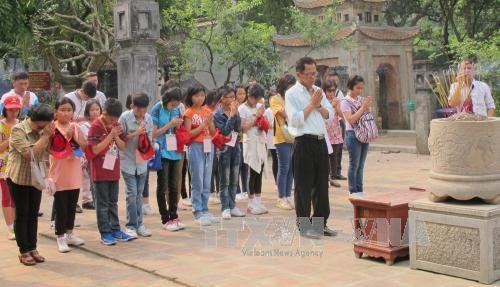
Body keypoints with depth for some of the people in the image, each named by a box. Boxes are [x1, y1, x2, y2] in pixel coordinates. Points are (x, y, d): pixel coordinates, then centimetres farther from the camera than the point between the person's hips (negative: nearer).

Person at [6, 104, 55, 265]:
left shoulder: (41, 131, 3)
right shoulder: (18, 130, -17)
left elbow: (47, 152, 2)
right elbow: (30, 153, -26)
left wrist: (49, 135, -9)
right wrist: (45, 136, -24)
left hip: (36, 178, 6)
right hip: (19, 179, -6)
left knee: (33, 215, 9)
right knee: (22, 215, 1)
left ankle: (32, 248, 17)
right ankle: (24, 251, 9)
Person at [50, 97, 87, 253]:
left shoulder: (76, 127, 4)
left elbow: (85, 147, -1)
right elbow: (55, 148, -19)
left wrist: (76, 137, -15)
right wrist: (67, 135, -24)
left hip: (74, 173, 5)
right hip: (59, 174, -5)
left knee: (72, 206, 15)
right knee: (61, 207, 0)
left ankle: (69, 234, 28)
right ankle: (60, 237, 9)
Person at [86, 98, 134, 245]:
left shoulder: (117, 125, 6)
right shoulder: (96, 127, -13)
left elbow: (123, 146, 7)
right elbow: (95, 150, -18)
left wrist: (116, 136, -11)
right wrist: (110, 136, -21)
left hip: (114, 170, 6)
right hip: (100, 171, -6)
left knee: (113, 202, 14)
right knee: (103, 204, 2)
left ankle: (115, 230, 21)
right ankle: (105, 233, 7)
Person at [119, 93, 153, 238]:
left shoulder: (148, 118, 0)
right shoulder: (125, 117, -12)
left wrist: (147, 143, -12)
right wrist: (136, 133, -20)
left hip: (142, 160, 4)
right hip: (128, 161, -4)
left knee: (139, 193, 11)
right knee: (132, 193, -5)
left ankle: (139, 224, 20)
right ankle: (131, 226, 5)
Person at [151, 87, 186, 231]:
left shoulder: (177, 110, 6)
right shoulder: (157, 109, -8)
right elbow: (154, 133, -10)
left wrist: (178, 125, -4)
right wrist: (170, 124, -16)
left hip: (175, 152, 5)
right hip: (162, 153, -5)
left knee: (174, 187, 10)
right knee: (162, 187, 4)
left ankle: (174, 217, 19)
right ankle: (165, 220, 10)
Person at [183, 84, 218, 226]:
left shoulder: (207, 111, 11)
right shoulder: (189, 113, -4)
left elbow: (213, 132, 10)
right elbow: (188, 134, -11)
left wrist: (210, 122, -8)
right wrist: (203, 125, -16)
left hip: (208, 146, 6)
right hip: (196, 147, -5)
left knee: (207, 181, 9)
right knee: (197, 182, -3)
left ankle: (205, 210, 17)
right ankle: (198, 212, 3)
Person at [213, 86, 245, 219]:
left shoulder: (235, 110, 5)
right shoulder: (217, 114, -9)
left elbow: (238, 128, -6)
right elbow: (225, 131, -19)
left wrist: (236, 113, -14)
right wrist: (231, 114, -19)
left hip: (235, 146, 5)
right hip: (224, 148, -5)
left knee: (234, 179, 9)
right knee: (225, 180, -1)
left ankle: (232, 206, 17)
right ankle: (225, 208, 5)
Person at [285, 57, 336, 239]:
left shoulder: (318, 91, 14)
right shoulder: (292, 94, -6)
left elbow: (330, 114, 10)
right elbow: (295, 120, -16)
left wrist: (318, 105, -7)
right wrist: (312, 104, -12)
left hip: (321, 142, 7)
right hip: (304, 143, -6)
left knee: (322, 184, 11)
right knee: (304, 186, 1)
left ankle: (321, 222, 22)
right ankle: (304, 226, 10)